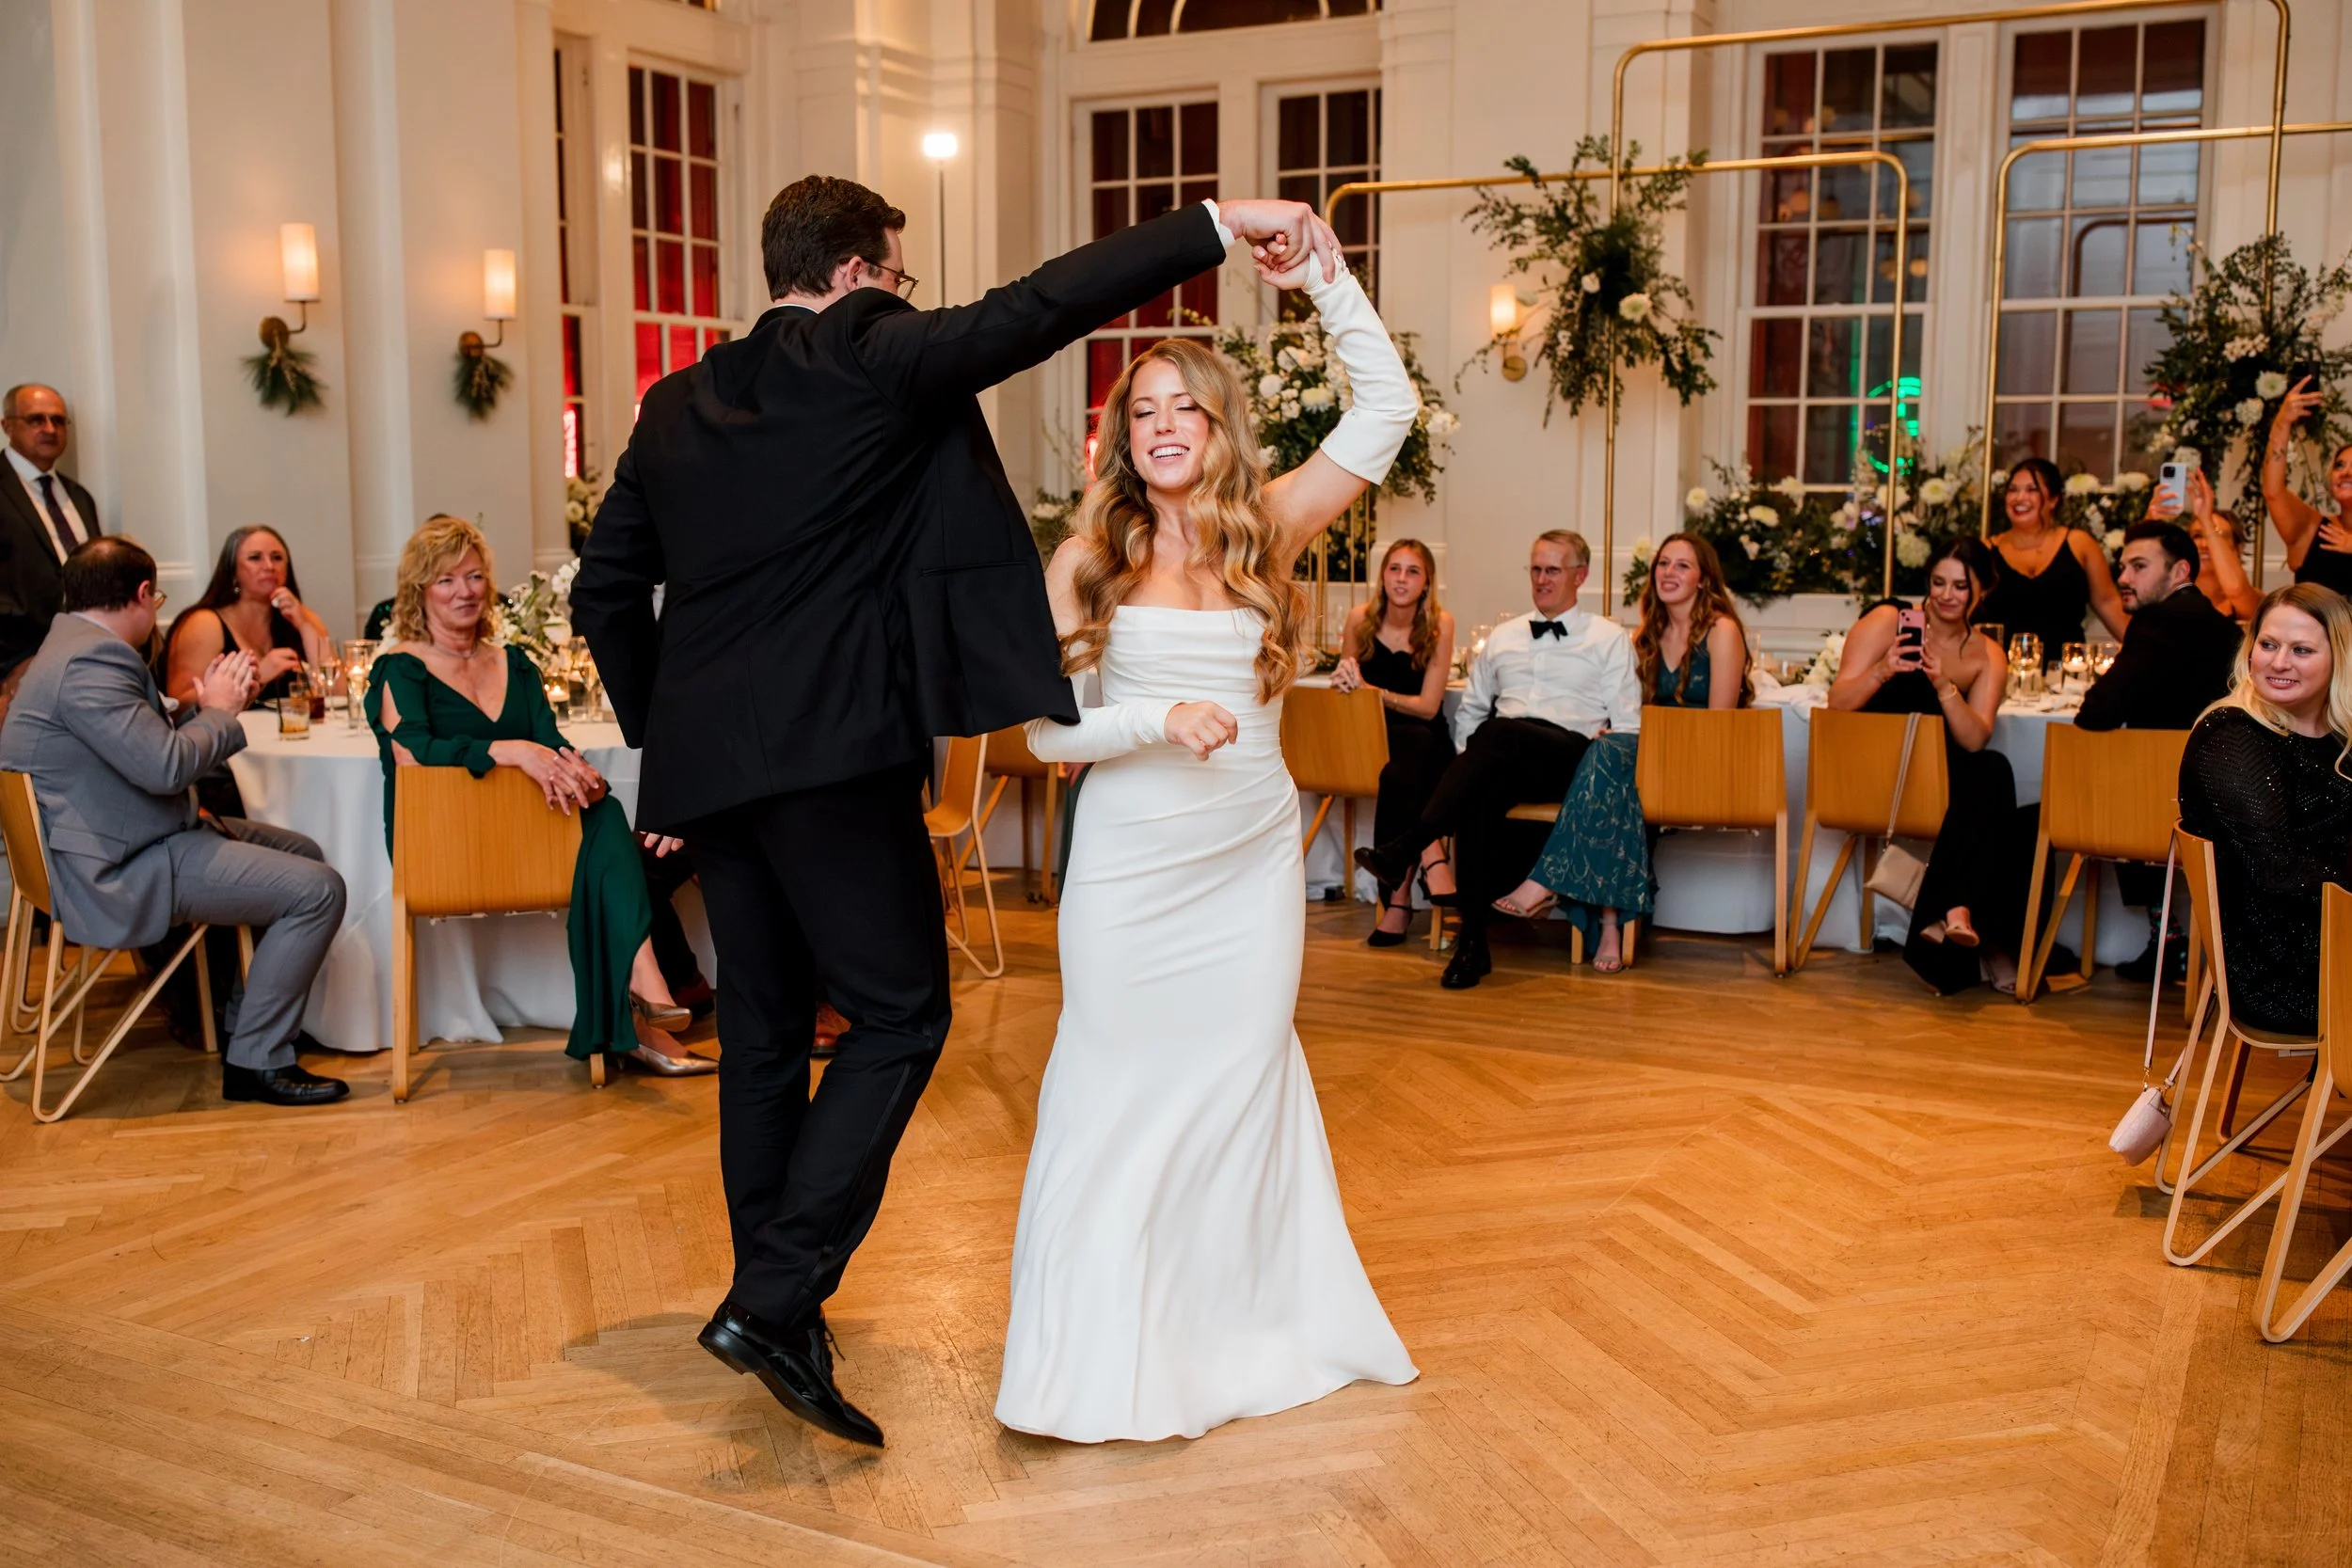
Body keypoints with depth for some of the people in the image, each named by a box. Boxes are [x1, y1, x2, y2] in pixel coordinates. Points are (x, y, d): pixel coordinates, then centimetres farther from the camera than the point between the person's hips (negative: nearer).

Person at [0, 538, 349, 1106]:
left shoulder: (72, 644, 14)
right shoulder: (91, 661, -22)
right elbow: (165, 766, -28)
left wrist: (208, 709, 4)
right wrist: (218, 713, -10)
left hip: (129, 842, 11)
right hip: (114, 873, -11)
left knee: (301, 852, 20)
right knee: (318, 889, -16)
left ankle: (246, 1019, 27)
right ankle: (257, 1060, -7)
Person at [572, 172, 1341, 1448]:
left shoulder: (677, 405, 15)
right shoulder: (871, 359, -5)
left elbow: (605, 591, 16)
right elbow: (1036, 309, -9)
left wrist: (661, 731, 23)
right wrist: (1220, 224, -6)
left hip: (710, 760, 8)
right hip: (832, 751, -7)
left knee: (764, 1037, 15)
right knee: (899, 1015, 1)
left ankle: (772, 1302, 25)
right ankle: (777, 1298, -9)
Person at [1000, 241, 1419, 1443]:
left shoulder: (1267, 526, 2)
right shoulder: (1089, 559, -2)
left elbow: (1386, 408, -3)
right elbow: (1046, 726, -4)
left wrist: (1320, 275, -8)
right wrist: (1160, 721, -19)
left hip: (1252, 858, 2)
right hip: (1131, 862, -1)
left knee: (1242, 1075, 11)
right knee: (1122, 1086, 4)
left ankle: (1248, 1325, 29)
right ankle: (1111, 1340, 18)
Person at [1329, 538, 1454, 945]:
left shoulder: (1439, 625, -4)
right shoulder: (1360, 620, 0)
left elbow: (1428, 706, -8)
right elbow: (1341, 692, 12)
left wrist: (1368, 689, -19)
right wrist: (1344, 681, -12)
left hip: (1427, 745, -1)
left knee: (1398, 775, -35)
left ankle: (1397, 897, -29)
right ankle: (1430, 860, -33)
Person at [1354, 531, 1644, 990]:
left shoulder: (1610, 639, 15)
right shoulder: (1502, 637, 28)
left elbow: (1626, 728, 8)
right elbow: (1470, 710, 30)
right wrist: (1469, 762, 11)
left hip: (1569, 755, -3)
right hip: (1499, 762, 3)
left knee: (1501, 733, -37)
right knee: (1481, 795, -35)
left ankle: (1407, 849, -44)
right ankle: (1472, 939, -36)